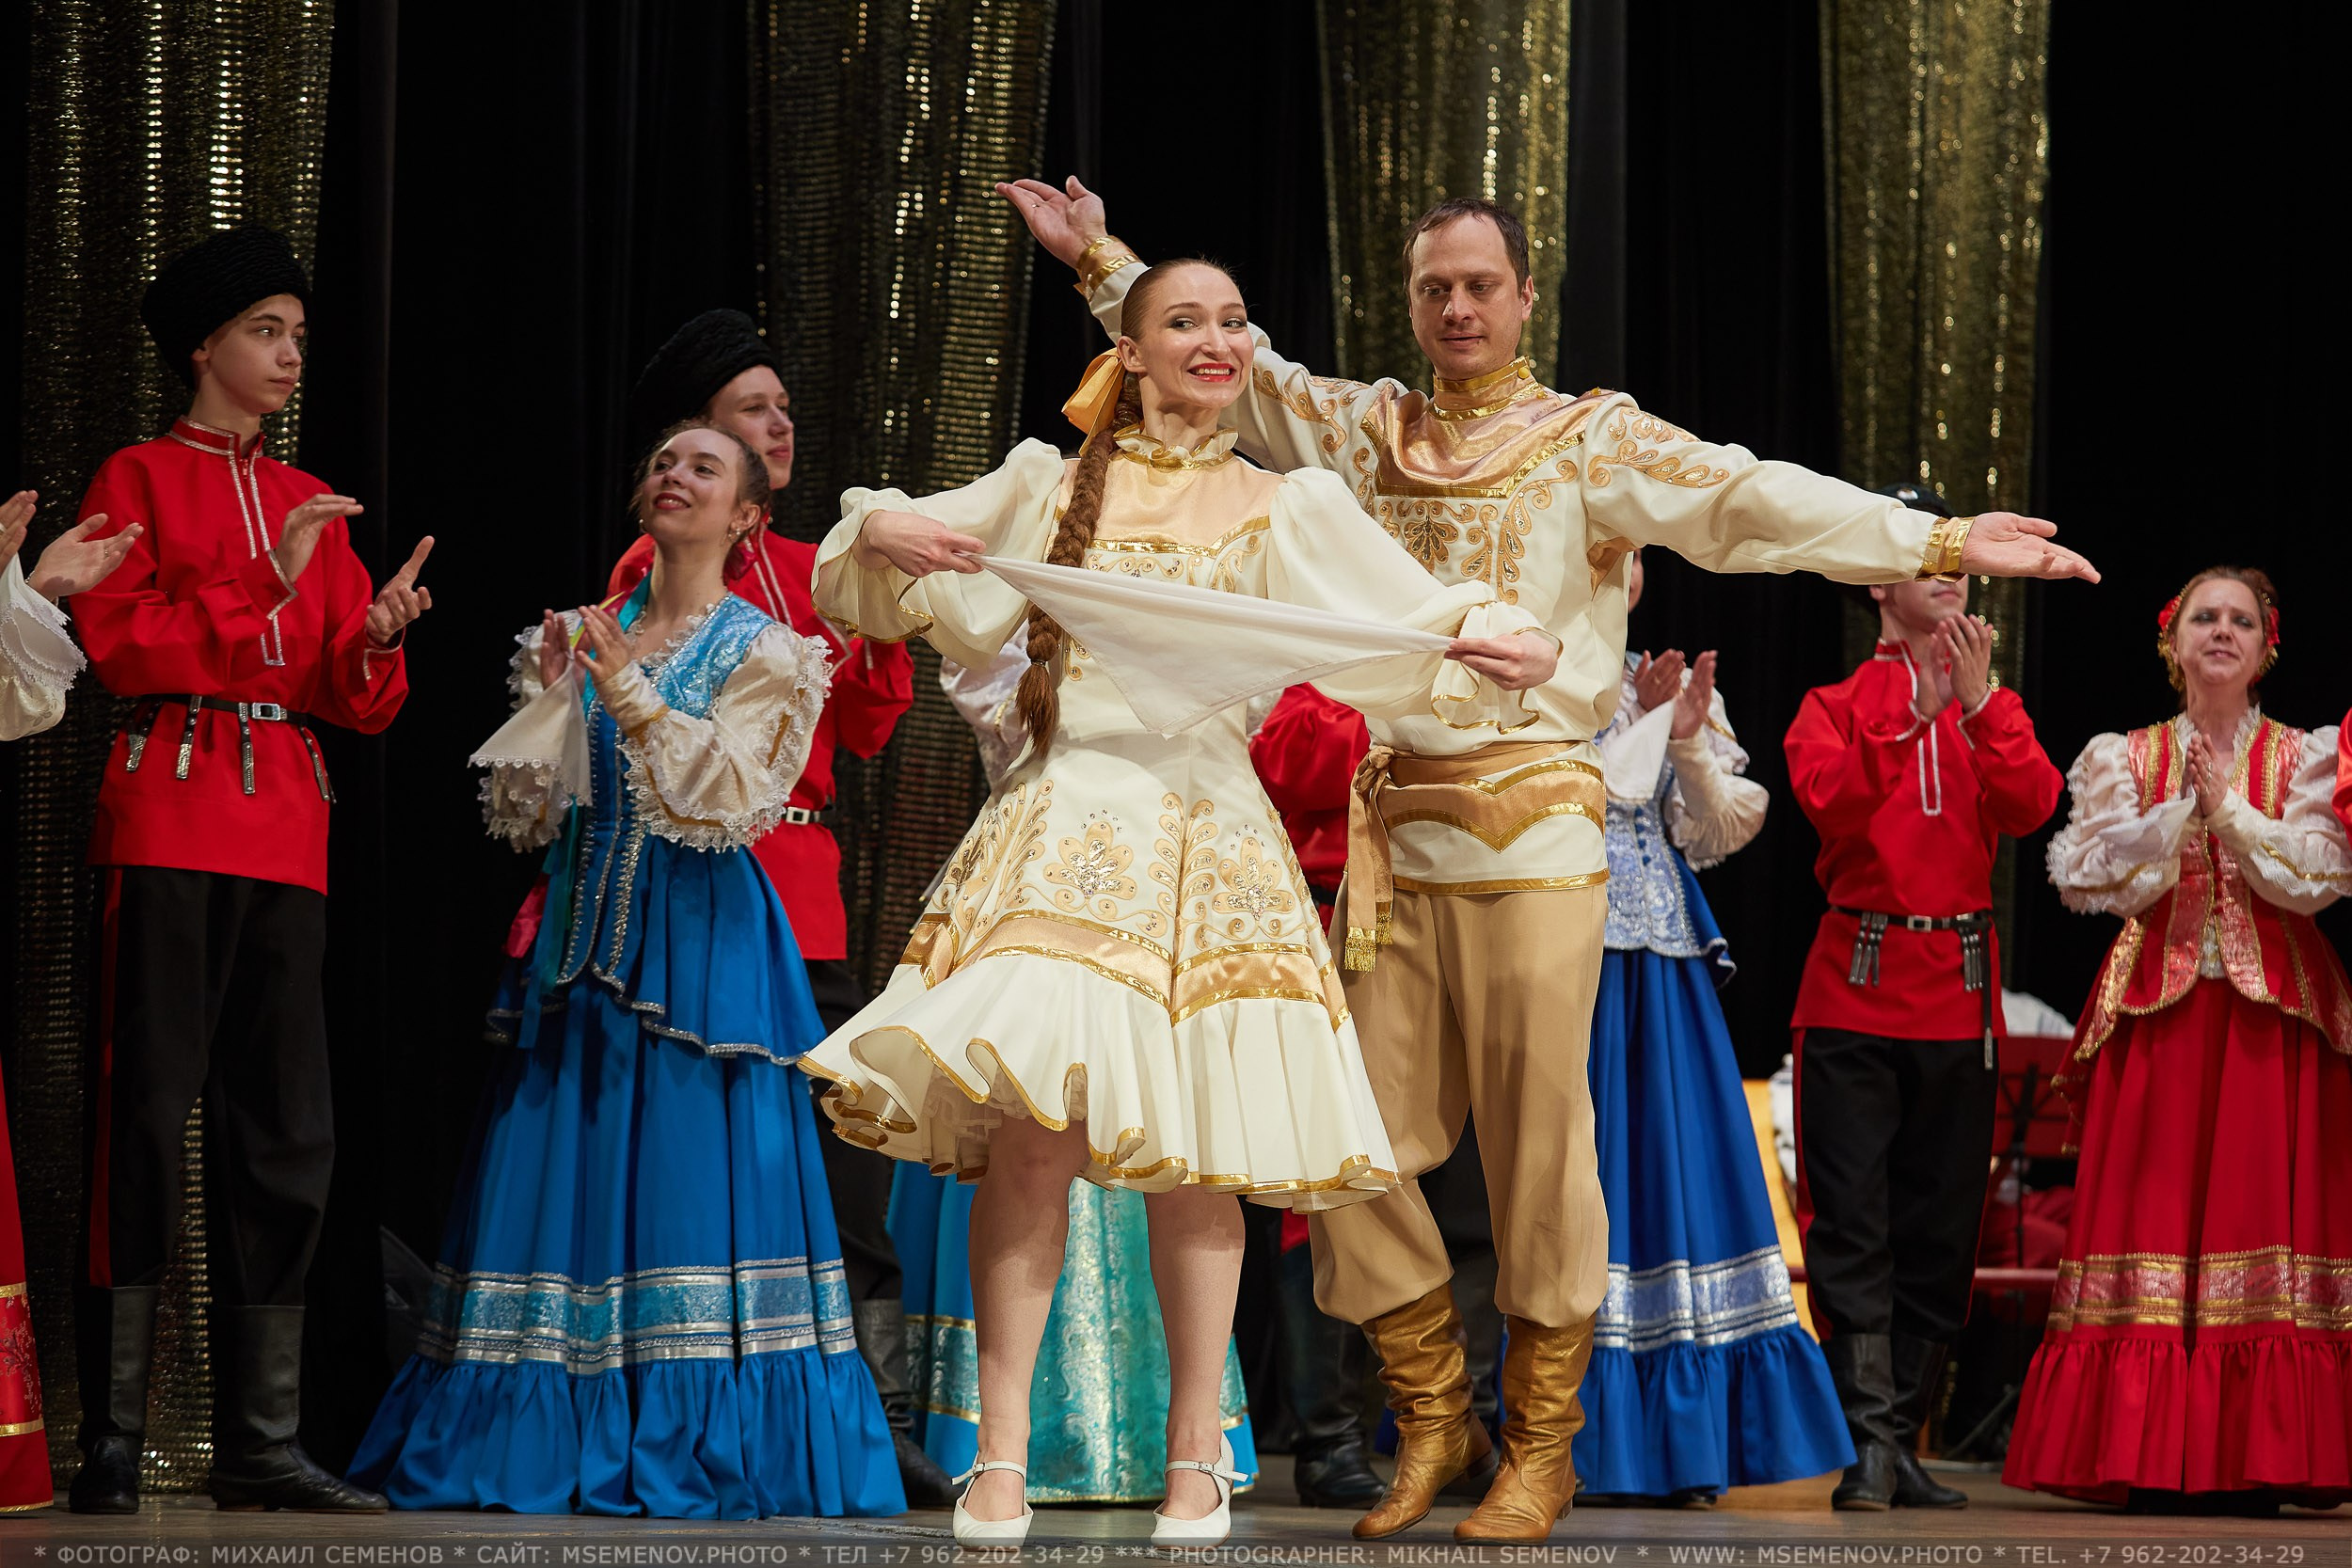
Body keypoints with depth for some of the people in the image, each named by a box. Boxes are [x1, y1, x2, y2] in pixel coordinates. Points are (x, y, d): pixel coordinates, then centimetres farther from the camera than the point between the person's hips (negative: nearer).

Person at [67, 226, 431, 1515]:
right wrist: (265, 584, -14)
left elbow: (352, 699, 17)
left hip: (288, 833, 6)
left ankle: (259, 1443, 9)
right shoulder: (139, 479, 5)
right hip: (170, 821, -6)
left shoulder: (310, 503, 20)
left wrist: (375, 639, -4)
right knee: (146, 1116, -9)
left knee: (283, 1131, 4)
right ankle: (110, 1443, -7)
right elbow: (118, 639, -9)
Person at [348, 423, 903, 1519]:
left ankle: (686, 1447, -4)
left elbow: (728, 803, -11)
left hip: (700, 945, -4)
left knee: (686, 1177, -8)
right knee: (564, 1174, 1)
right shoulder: (587, 639, 14)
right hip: (586, 936, 4)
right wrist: (551, 697, -4)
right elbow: (526, 818, 9)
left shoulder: (765, 654, 3)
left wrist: (633, 698, -17)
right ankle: (546, 1437, 6)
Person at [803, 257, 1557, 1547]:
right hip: (1062, 828, 0)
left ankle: (1196, 1456, 10)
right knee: (1029, 1128, -13)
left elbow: (1406, 626, 5)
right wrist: (879, 533, -5)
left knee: (1190, 1159, -2)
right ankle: (1001, 1454, -5)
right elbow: (900, 593, 17)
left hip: (1208, 835, 0)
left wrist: (1497, 645, -16)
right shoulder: (1047, 487, 14)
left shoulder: (1283, 509, 13)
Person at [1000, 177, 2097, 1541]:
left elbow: (1749, 501, -6)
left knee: (1539, 1140, -4)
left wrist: (1940, 540, -17)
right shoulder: (1365, 431, 15)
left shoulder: (1593, 441, 3)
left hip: (1533, 822, -4)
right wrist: (1103, 262, 21)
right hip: (1395, 825, 4)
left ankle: (1541, 1451, 7)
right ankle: (1435, 1420, 20)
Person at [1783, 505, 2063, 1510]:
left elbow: (2029, 807, -3)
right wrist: (1911, 719, -22)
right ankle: (1871, 1440, -14)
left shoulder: (1990, 710, 16)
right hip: (1856, 990, -3)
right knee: (1853, 1226, -10)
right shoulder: (1835, 703, 8)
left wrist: (1979, 704, -14)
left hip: (1960, 996, 3)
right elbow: (1828, 800, -12)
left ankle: (1902, 1444, 10)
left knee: (1940, 1232, 4)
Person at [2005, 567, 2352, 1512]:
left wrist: (2229, 806, -10)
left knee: (2262, 1187, -7)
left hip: (2272, 1009, 0)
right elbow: (2112, 882, -2)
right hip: (2159, 1008, 1)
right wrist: (2185, 802, -10)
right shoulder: (2129, 759, 11)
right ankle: (2155, 1458, -6)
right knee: (2155, 1206, -6)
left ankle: (2258, 1458, -6)